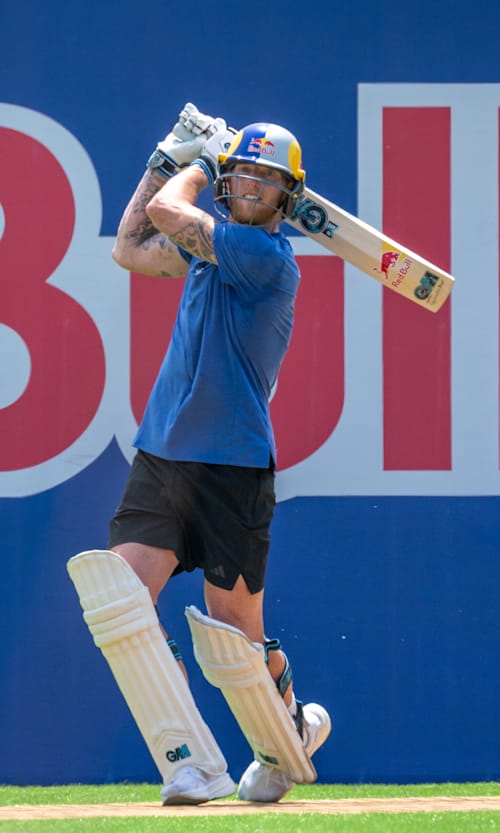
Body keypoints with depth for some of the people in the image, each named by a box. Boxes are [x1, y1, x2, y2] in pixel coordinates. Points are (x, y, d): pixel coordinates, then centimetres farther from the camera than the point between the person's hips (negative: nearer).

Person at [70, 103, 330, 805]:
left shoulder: (269, 258, -12)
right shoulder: (212, 243, 12)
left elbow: (165, 212, -17)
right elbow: (130, 249, 26)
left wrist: (197, 163, 3)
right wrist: (171, 156, 20)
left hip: (233, 467, -7)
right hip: (160, 458, 7)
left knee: (236, 634, 3)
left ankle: (295, 725, 34)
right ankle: (196, 764, -10)